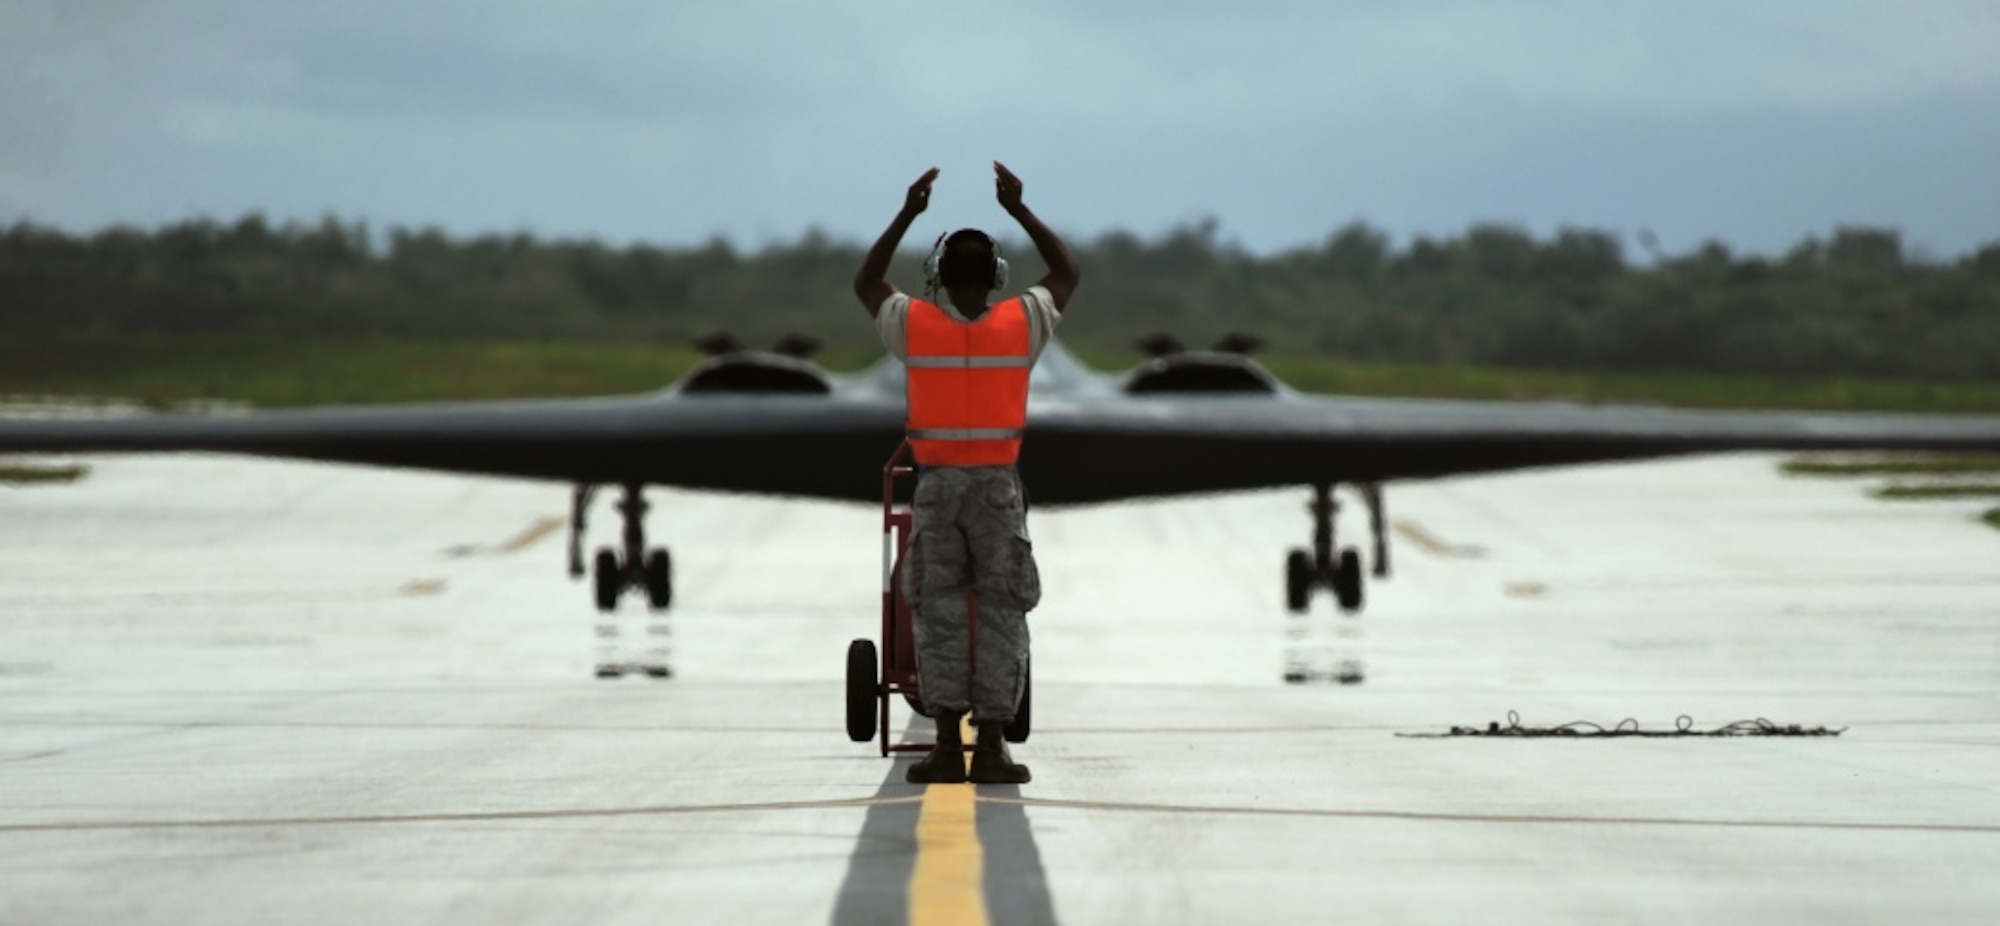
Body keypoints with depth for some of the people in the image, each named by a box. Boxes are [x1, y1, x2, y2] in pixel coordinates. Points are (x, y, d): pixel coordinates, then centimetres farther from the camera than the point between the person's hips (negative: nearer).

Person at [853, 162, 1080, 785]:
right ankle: (991, 749, -2)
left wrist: (907, 214, 13)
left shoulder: (914, 326, -4)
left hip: (936, 484, 1)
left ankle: (947, 748, -1)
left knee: (939, 615, 4)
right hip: (998, 484, 0)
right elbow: (1067, 274, 14)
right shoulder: (1020, 325, -4)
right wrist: (1019, 209, 12)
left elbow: (865, 284, 16)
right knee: (1001, 616, 3)